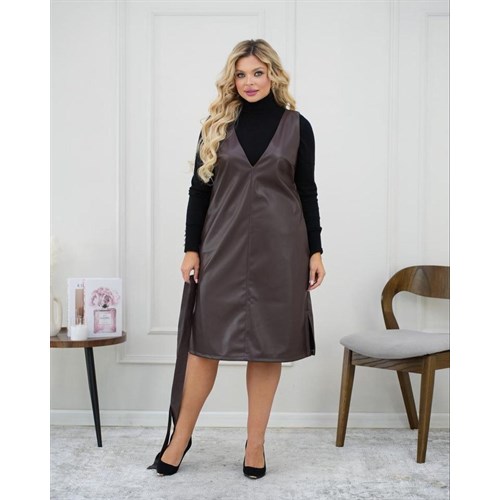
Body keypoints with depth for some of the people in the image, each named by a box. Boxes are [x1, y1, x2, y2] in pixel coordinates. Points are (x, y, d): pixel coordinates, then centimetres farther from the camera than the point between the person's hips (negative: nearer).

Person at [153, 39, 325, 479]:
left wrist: (315, 251, 1)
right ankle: (182, 437, 19)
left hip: (279, 247, 0)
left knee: (269, 343, 6)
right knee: (207, 340, 4)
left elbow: (307, 192, 6)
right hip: (223, 246, 1)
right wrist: (191, 249, 1)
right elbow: (199, 189, 6)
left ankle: (255, 443, 20)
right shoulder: (217, 125, 6)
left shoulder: (296, 126, 4)